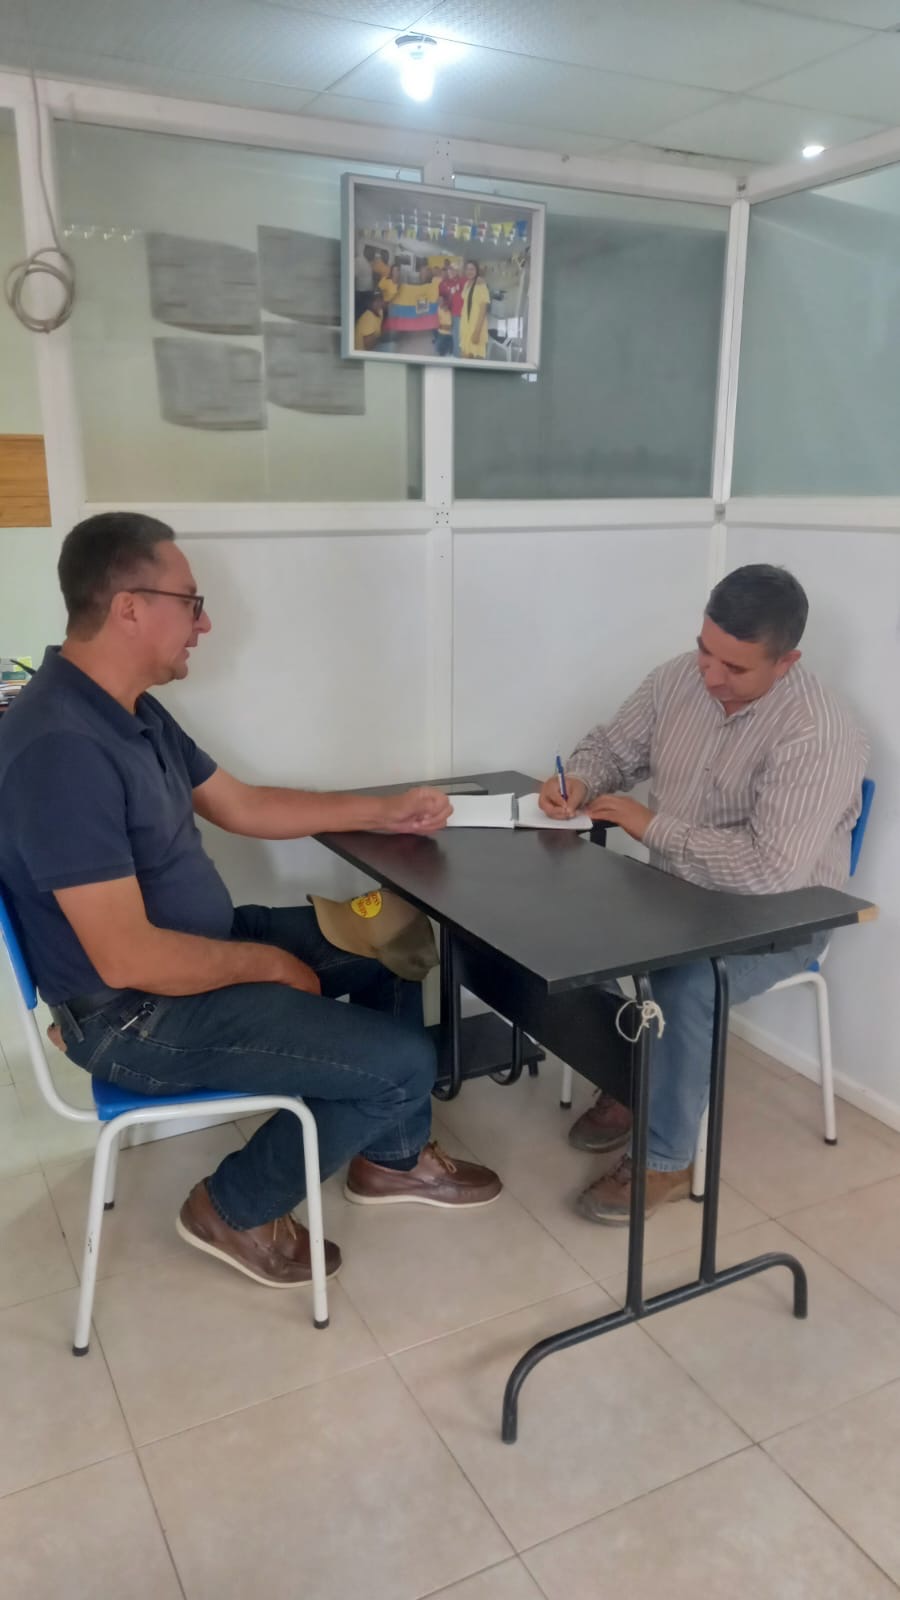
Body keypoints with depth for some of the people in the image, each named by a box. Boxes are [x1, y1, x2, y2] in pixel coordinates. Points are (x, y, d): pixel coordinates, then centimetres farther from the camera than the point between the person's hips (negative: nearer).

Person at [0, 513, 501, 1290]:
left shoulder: (130, 711, 3)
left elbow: (243, 804, 14)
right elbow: (128, 958, -31)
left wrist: (384, 811, 11)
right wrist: (267, 964, -16)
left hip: (196, 949, 10)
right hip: (141, 1016, -10)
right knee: (401, 1064, -13)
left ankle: (393, 1157, 28)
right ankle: (237, 1208, 10)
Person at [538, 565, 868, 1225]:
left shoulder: (818, 734, -29)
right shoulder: (679, 678, -6)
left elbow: (771, 869, -37)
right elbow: (612, 747, 7)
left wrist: (651, 826, -28)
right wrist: (578, 782, -17)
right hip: (681, 893, 7)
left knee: (687, 983, -32)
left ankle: (665, 1161, -8)